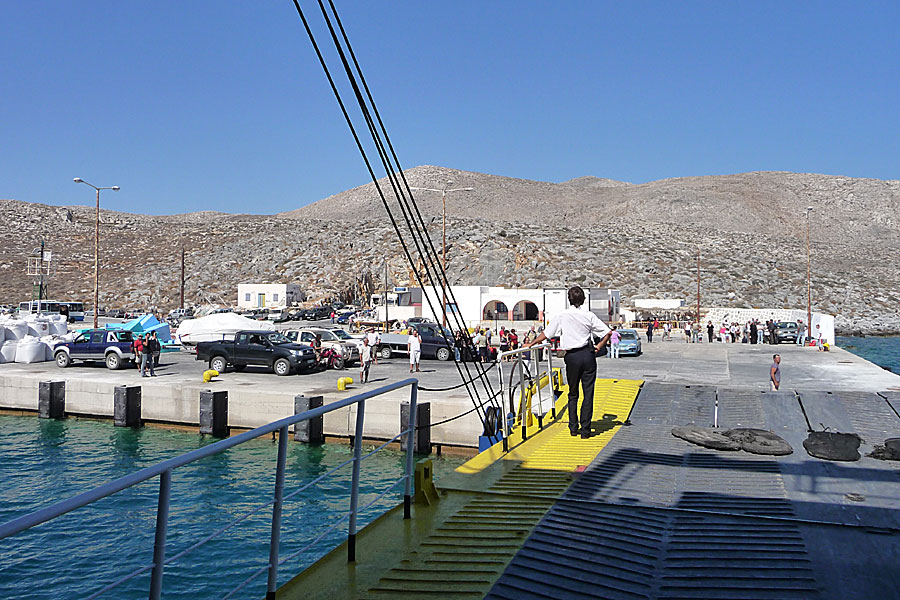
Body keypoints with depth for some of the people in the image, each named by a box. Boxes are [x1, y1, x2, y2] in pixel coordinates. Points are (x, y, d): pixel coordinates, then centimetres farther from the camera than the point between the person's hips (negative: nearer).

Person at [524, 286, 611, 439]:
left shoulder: (561, 316, -2)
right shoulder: (589, 316, 0)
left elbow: (545, 334, 4)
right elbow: (608, 332, 0)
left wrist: (531, 344, 16)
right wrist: (599, 346, 13)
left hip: (572, 357, 0)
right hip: (588, 355, 0)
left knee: (573, 394, 14)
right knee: (588, 393, 3)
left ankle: (573, 427, 17)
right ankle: (585, 429, 2)